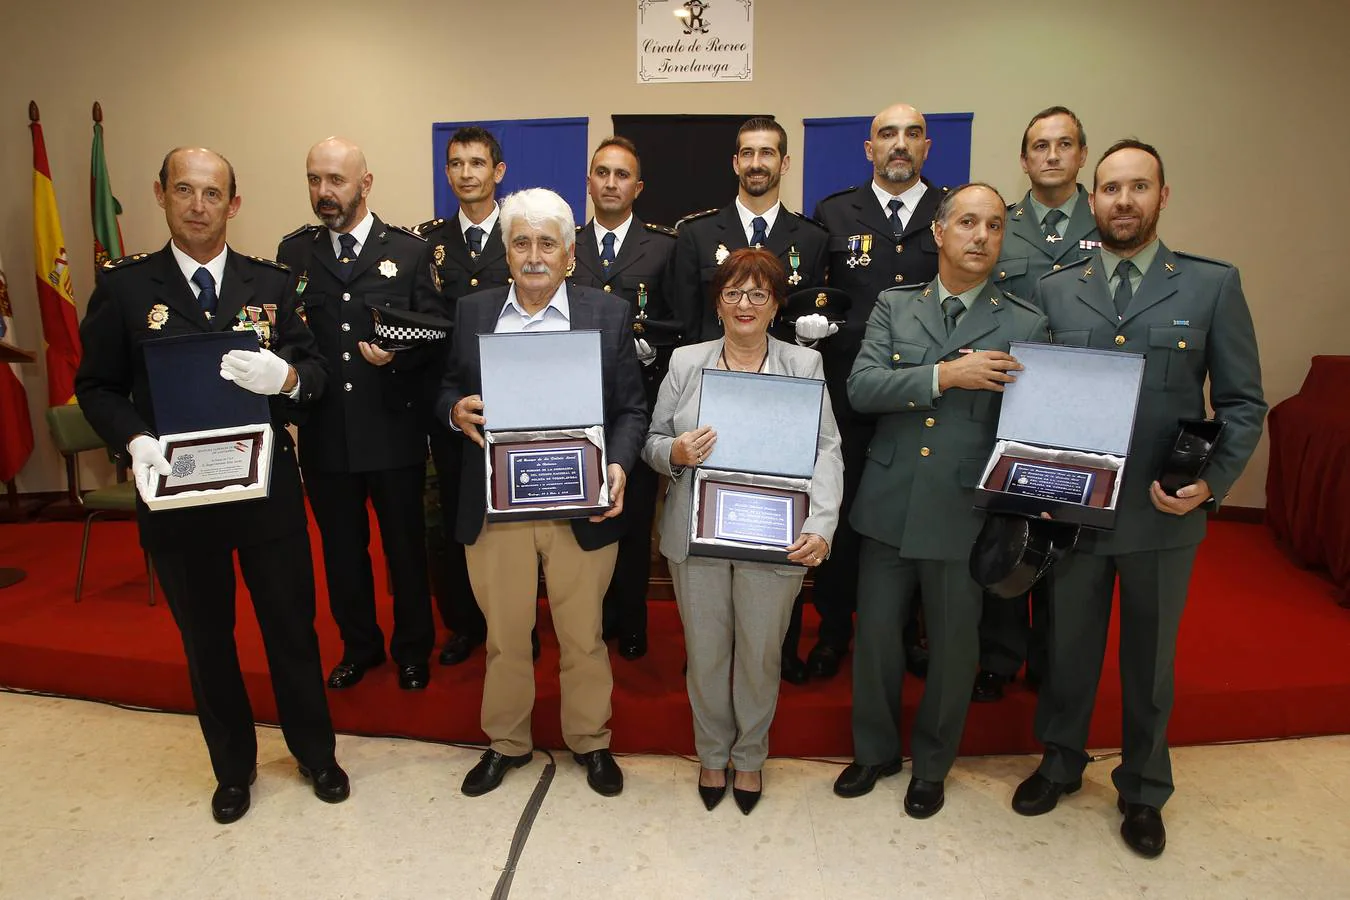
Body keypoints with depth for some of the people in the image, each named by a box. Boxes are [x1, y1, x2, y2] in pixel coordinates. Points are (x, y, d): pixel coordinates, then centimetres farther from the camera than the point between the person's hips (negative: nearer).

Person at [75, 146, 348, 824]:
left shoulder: (271, 283, 2)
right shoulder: (124, 286, -1)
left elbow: (315, 372, 1)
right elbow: (97, 387, 1)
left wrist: (287, 376, -23)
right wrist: (135, 439, -18)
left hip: (268, 487, 0)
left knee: (291, 626, 12)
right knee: (206, 639, 16)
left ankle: (315, 752, 34)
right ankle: (233, 766, 37)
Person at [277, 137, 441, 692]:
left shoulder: (410, 251, 1)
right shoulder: (293, 251, 8)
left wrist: (399, 355, -21)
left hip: (394, 430, -2)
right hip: (324, 432, 3)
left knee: (405, 546, 10)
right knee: (342, 548, 15)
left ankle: (412, 648, 31)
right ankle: (359, 645, 36)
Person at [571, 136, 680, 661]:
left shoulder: (664, 246, 4)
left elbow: (681, 323, 2)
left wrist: (649, 346, -15)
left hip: (639, 401, -2)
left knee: (635, 515, 6)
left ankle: (631, 623, 23)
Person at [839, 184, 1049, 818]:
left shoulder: (1025, 326, 0)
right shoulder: (894, 307, 5)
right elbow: (861, 388, -9)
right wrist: (945, 375, -20)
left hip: (965, 513, -1)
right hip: (888, 506, 2)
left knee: (953, 648, 13)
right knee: (875, 636, 13)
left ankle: (931, 765, 38)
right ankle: (874, 751, 38)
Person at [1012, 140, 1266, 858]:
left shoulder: (1213, 285, -1)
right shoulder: (1053, 291, 2)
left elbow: (1242, 403, 0)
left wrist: (1212, 481, -14)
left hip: (1164, 512, 0)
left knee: (1150, 657, 16)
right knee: (1068, 647, 16)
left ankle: (1143, 789, 38)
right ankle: (1060, 763, 40)